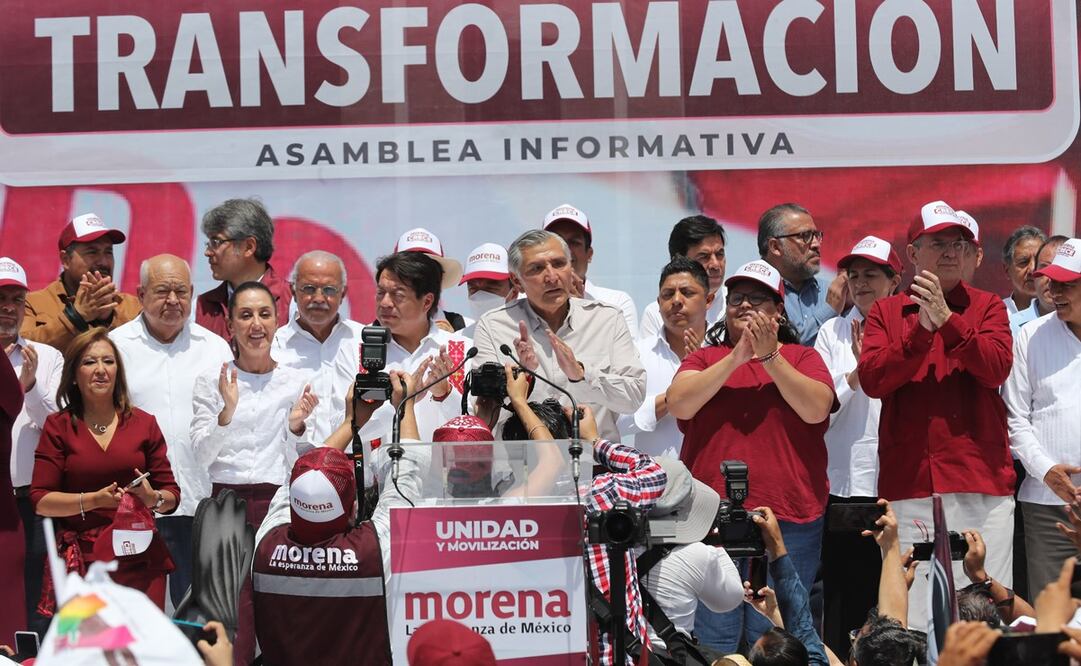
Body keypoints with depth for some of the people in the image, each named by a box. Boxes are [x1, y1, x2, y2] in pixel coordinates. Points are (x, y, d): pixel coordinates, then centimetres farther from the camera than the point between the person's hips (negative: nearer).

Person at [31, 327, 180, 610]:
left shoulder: (144, 423, 10)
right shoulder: (58, 426, 6)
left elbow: (172, 495, 11)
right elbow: (40, 501, -1)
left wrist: (153, 498, -10)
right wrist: (94, 500, -13)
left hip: (140, 558, 1)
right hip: (82, 561, -1)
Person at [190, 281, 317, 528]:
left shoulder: (297, 382, 8)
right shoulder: (209, 382, 8)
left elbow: (296, 464, 9)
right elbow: (201, 457, -1)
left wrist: (296, 426, -9)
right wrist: (227, 413, -15)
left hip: (278, 501, 0)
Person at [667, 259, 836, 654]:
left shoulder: (802, 357, 11)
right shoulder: (705, 357, 13)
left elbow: (816, 409, -7)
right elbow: (679, 404, -5)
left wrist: (770, 357, -12)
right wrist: (736, 357, -11)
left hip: (788, 517, 0)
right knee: (714, 636, 0)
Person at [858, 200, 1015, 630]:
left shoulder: (987, 306, 12)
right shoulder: (885, 312, 12)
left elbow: (997, 368, -6)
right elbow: (872, 380, -3)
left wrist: (947, 319, -14)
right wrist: (920, 330, -12)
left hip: (981, 480, 0)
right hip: (909, 483, 0)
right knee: (912, 613, 0)